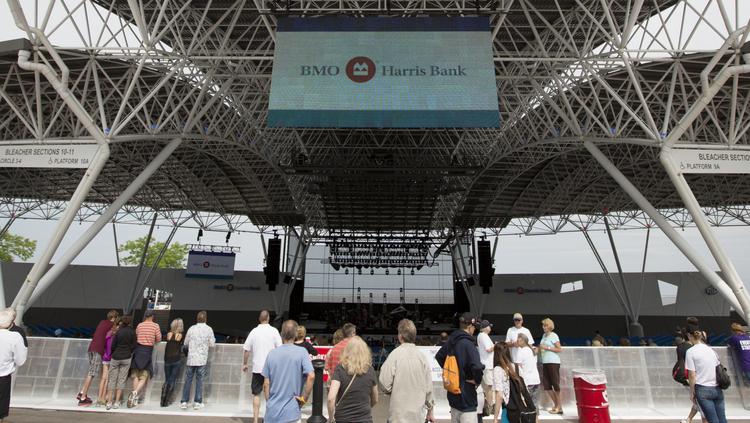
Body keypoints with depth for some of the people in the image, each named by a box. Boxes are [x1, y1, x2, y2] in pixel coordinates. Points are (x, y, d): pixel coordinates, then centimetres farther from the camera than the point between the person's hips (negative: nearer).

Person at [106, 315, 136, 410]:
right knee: (121, 379, 7)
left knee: (112, 379, 8)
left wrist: (112, 354, 17)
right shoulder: (132, 332, -4)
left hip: (116, 357, 0)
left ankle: (109, 402, 7)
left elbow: (113, 346, -4)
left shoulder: (118, 332, -6)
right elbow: (133, 346, -1)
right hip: (126, 358, 1)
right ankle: (116, 402, 6)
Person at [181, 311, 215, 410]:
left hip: (191, 358, 2)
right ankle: (197, 402, 9)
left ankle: (184, 402, 11)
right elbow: (212, 344, -3)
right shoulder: (208, 329, -4)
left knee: (188, 380, 9)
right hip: (202, 359, -2)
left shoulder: (191, 328, 2)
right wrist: (213, 339, 17)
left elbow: (186, 343, 9)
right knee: (199, 380, 6)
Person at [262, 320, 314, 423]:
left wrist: (269, 402, 13)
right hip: (291, 413, -3)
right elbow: (311, 376, -21)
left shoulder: (272, 353, 0)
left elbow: (266, 384, 2)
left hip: (271, 412, 3)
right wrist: (304, 398, -9)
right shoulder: (301, 352, -9)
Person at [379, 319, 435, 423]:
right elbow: (429, 387, 4)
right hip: (418, 415, 4)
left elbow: (385, 384, -15)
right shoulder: (422, 356, -1)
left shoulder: (395, 354, -13)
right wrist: (430, 412, 17)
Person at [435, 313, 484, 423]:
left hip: (453, 394, 8)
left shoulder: (451, 341, 5)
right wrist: (477, 380, -16)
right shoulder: (468, 344, -21)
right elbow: (477, 367, -35)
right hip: (466, 397, -8)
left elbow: (438, 356, 21)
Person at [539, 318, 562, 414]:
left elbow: (559, 349, -11)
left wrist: (547, 348, -15)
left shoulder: (554, 336, -6)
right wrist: (539, 348, 3)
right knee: (546, 385, 7)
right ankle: (555, 405, 20)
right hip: (545, 362, 8)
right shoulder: (544, 335, 15)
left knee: (555, 384, -2)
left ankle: (559, 407, 7)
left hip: (553, 362, -7)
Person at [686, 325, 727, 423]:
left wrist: (692, 392, 2)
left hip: (703, 390, -5)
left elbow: (692, 375, -8)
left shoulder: (690, 351, -8)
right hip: (718, 389, 5)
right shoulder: (711, 349, 8)